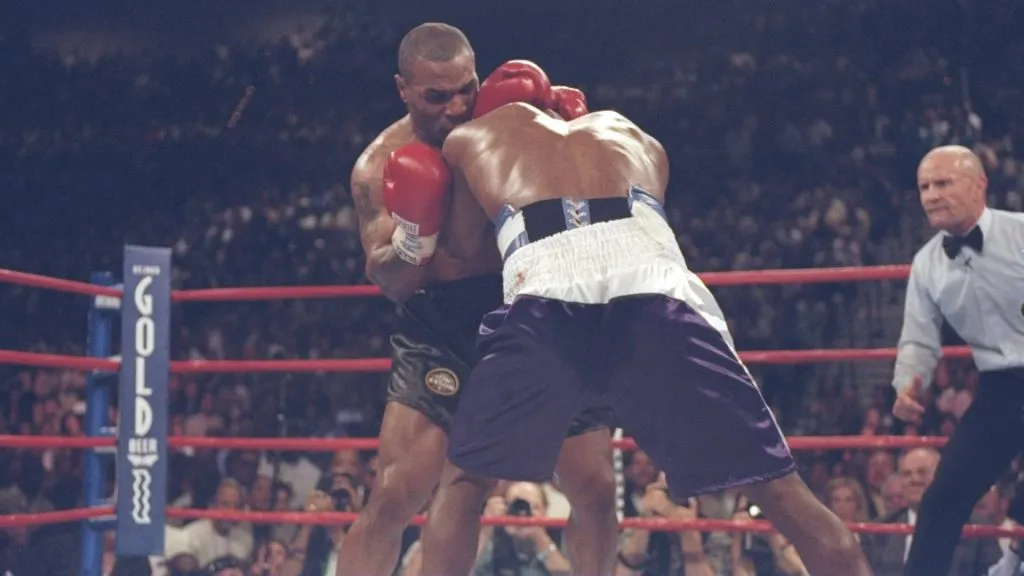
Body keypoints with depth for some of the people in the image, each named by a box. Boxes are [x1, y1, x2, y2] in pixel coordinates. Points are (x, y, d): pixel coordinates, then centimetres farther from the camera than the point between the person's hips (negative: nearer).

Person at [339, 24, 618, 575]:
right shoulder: (380, 165, -7)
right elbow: (390, 282, -7)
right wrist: (415, 231, -28)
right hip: (441, 328, -2)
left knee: (596, 489, 3)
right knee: (394, 495, -14)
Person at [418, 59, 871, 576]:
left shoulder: (469, 139, 33)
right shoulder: (635, 136, 39)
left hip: (546, 303, -1)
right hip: (658, 296, 1)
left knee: (463, 482, 20)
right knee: (782, 491, 10)